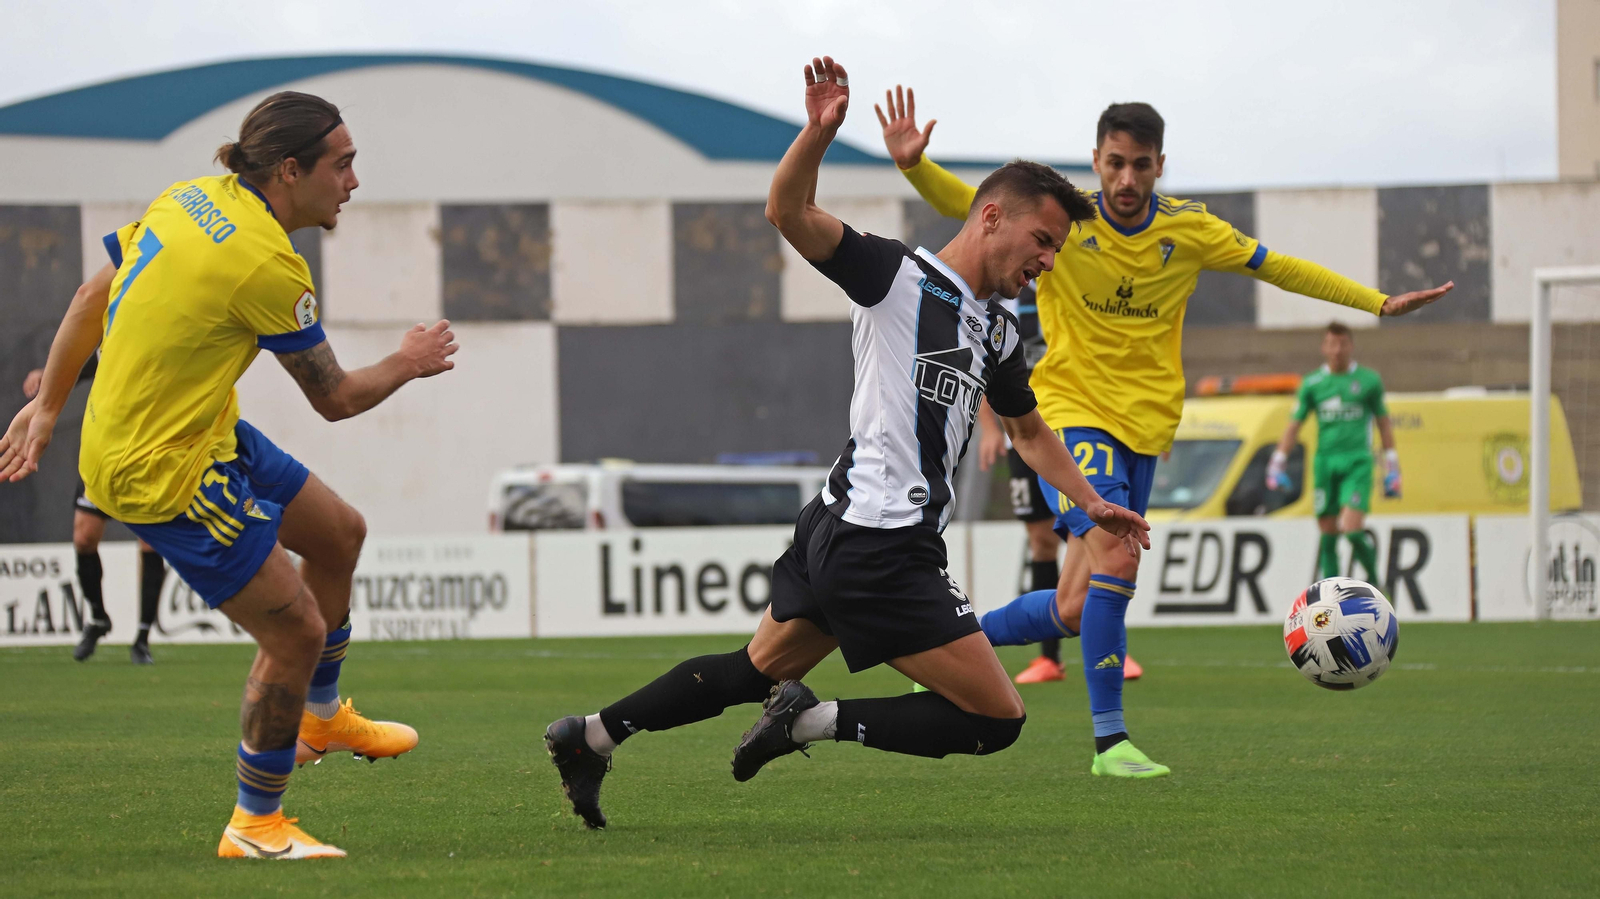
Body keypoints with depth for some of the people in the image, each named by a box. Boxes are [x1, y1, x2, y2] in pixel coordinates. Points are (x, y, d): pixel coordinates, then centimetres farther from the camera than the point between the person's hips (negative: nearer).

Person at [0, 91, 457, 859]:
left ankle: (321, 715, 40)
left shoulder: (193, 198, 1)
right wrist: (409, 364, 6)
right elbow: (336, 399, -13)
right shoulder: (265, 264, -25)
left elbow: (93, 296, 10)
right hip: (161, 473, -10)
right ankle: (254, 825, 10)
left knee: (338, 533, 20)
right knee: (295, 630, -5)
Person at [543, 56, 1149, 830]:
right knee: (996, 719, -7)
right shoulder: (897, 276, -9)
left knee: (756, 671, 24)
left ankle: (590, 736, 29)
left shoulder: (997, 334, 16)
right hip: (881, 552, -10)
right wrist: (821, 130, -37)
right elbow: (789, 212, -20)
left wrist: (1090, 503, 27)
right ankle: (819, 720, -6)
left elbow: (1030, 432, 34)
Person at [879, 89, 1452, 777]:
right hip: (1072, 411, -4)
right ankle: (1110, 740, -16)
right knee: (1116, 557, -25)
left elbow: (1279, 269, 11)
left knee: (1075, 613, 1)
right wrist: (912, 163, -30)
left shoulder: (1190, 230, 3)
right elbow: (964, 203, -10)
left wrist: (1380, 304, 10)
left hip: (1143, 428, 4)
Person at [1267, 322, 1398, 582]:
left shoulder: (1369, 380, 5)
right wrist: (1278, 463, 5)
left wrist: (1392, 468, 11)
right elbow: (1294, 425, 12)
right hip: (1324, 461, 2)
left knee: (1352, 528, -17)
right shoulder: (1312, 383, 8)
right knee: (1328, 533, 3)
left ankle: (1374, 579, 5)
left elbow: (1383, 423, 13)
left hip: (1357, 462, -2)